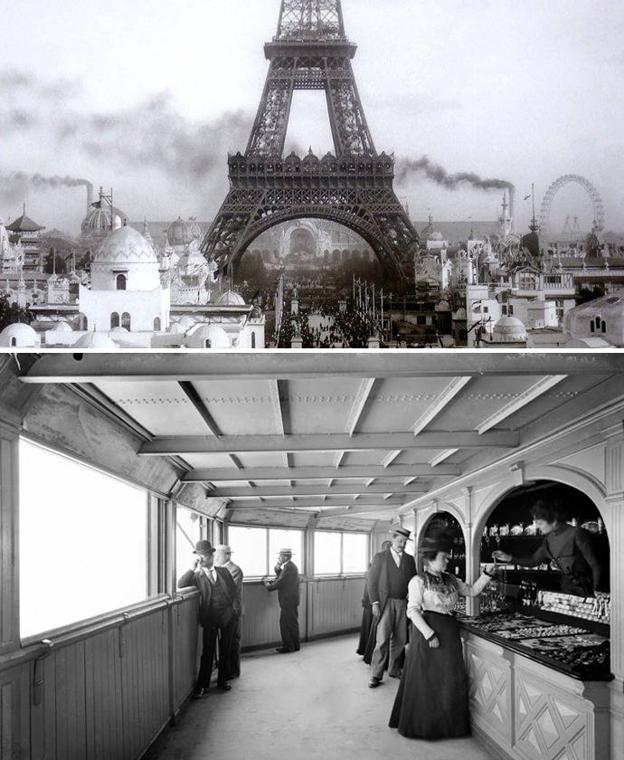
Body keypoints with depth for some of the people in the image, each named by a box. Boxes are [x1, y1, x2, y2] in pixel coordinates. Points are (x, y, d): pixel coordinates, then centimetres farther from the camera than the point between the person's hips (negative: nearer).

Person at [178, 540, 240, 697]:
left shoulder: (223, 572, 10)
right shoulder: (197, 576, 2)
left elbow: (233, 590, 12)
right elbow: (181, 585, -13)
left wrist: (235, 607, -2)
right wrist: (194, 568, -18)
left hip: (227, 617, 3)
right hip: (210, 619, -2)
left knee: (224, 651, 11)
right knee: (207, 653, -4)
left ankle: (222, 681, 25)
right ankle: (202, 686, 2)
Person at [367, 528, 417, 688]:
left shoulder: (410, 560, 12)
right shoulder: (380, 557, 3)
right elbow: (372, 582, 1)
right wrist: (375, 603, -7)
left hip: (403, 603, 4)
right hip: (385, 603, -3)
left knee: (400, 639, 6)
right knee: (382, 640, -8)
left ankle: (394, 670, 20)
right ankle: (375, 675, -5)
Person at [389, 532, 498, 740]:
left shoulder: (449, 580, 12)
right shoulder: (418, 581, -8)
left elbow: (472, 591, 16)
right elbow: (413, 610, -15)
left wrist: (487, 575, 2)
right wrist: (429, 634, -20)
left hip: (449, 631, 7)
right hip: (428, 631, -7)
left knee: (452, 678, 8)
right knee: (427, 679, 1)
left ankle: (447, 723, 19)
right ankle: (423, 726, 14)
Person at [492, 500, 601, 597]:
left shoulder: (576, 534, -18)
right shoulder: (549, 540, 5)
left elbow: (594, 565, -14)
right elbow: (534, 561, 19)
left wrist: (594, 593, -15)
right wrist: (509, 558, 10)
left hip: (583, 589, -7)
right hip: (566, 589, 7)